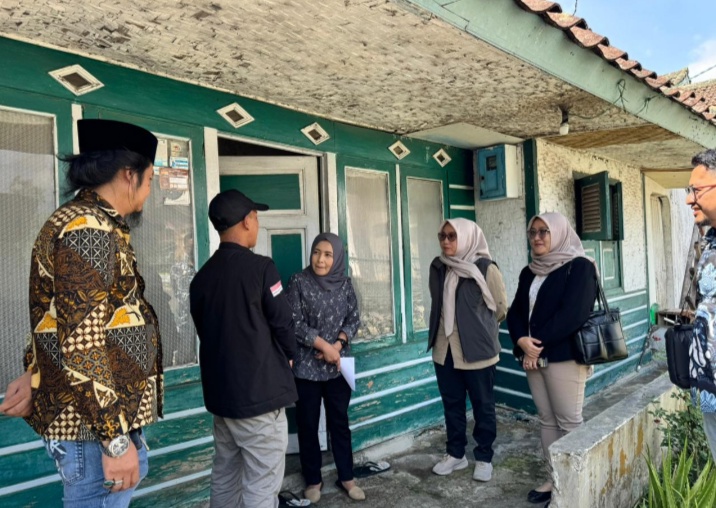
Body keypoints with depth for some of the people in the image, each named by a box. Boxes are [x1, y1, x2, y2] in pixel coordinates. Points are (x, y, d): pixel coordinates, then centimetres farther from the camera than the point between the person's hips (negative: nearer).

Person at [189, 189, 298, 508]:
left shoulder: (202, 276, 4)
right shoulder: (259, 267, -14)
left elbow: (204, 330, 11)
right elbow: (283, 323, -10)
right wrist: (288, 357, 9)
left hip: (220, 392, 7)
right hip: (259, 392, -7)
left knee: (224, 480, 20)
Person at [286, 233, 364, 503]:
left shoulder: (345, 283, 1)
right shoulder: (299, 281, -9)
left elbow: (354, 319, 3)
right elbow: (295, 323, -12)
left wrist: (337, 344, -12)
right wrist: (323, 344, -16)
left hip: (337, 366, 3)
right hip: (306, 367, -2)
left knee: (340, 422, 13)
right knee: (308, 425, 10)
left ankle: (346, 477, 28)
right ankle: (313, 480, 27)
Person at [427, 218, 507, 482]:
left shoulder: (485, 268, -13)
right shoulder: (438, 267, 3)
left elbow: (501, 307, -2)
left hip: (477, 349, -5)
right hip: (445, 350, 5)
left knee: (483, 406, 11)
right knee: (452, 404, 16)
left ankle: (484, 458, 27)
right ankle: (455, 453, 32)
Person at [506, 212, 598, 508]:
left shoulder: (579, 267, -7)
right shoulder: (529, 272, 14)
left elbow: (573, 313, -18)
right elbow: (516, 311, 9)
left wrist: (539, 344, -15)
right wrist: (522, 340, -11)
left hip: (565, 355, -7)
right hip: (533, 356, 7)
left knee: (569, 422, 1)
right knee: (547, 419, 12)